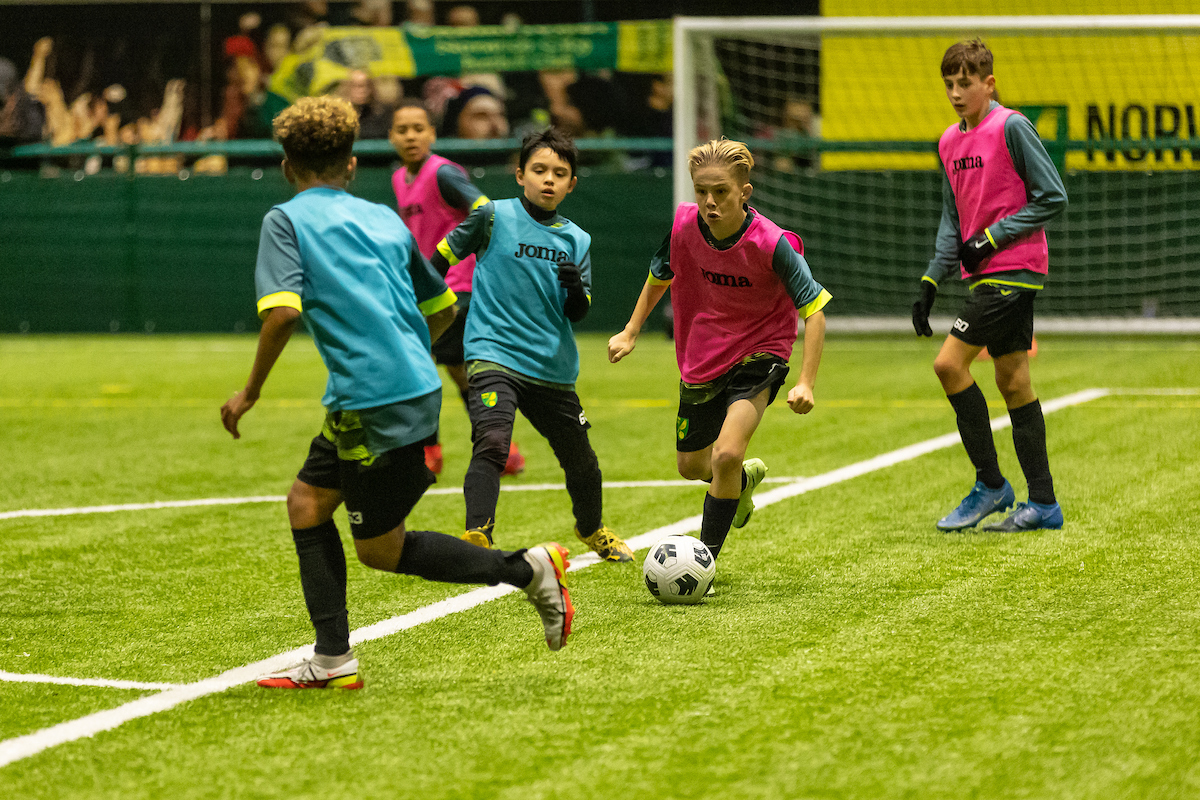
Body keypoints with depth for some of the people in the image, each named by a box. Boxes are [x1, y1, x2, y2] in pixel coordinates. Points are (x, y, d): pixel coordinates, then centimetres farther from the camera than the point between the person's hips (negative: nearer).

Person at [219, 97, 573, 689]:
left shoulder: (287, 219, -2)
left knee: (379, 549, 6)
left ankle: (526, 569, -1)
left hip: (376, 402, -8)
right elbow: (442, 308, 23)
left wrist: (250, 391, -7)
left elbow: (283, 310, -18)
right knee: (307, 501, 17)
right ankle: (332, 661, 13)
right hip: (415, 384, 8)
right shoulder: (384, 218, 17)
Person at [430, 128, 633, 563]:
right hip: (493, 354, -5)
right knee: (492, 442, -29)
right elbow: (443, 257, 7)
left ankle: (592, 529, 43)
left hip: (553, 368, 5)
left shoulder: (576, 240, 8)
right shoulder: (494, 216, -3)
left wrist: (576, 290, -17)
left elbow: (577, 314, 5)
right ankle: (477, 539, -33)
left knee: (580, 459, 15)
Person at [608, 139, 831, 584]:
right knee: (691, 467, 18)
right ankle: (745, 479, 55)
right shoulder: (681, 226, -15)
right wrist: (631, 333, 8)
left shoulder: (772, 244, -26)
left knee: (727, 454, -25)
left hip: (759, 354, -5)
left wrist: (806, 384, -27)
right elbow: (660, 275, 8)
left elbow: (813, 311, -19)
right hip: (701, 359, 5)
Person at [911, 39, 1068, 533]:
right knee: (1012, 381, 8)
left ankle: (990, 484, -3)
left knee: (949, 363, -13)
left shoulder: (1011, 127, -11)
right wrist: (931, 282, 9)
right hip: (987, 273, 8)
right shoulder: (949, 142, 13)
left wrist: (992, 238, -14)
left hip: (1014, 267, -8)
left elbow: (1053, 198, -12)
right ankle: (1043, 505, 12)